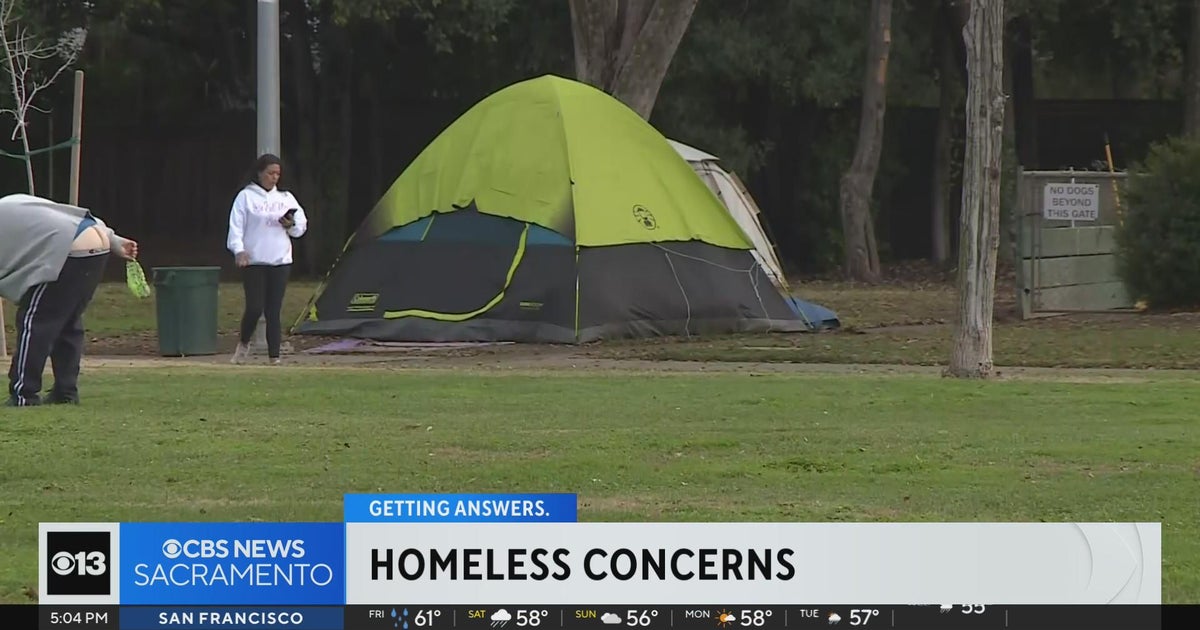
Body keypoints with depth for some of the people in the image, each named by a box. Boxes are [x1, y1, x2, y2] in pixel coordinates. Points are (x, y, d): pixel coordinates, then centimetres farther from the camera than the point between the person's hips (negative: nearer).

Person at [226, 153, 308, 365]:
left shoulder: (286, 198, 14)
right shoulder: (246, 197, 2)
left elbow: (301, 227, 16)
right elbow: (236, 226, -4)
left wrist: (291, 225, -6)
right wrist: (239, 250, -18)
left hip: (280, 261, 3)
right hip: (253, 261, -3)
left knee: (274, 310, 0)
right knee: (255, 308, -9)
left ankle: (274, 355, 0)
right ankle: (244, 343, 17)